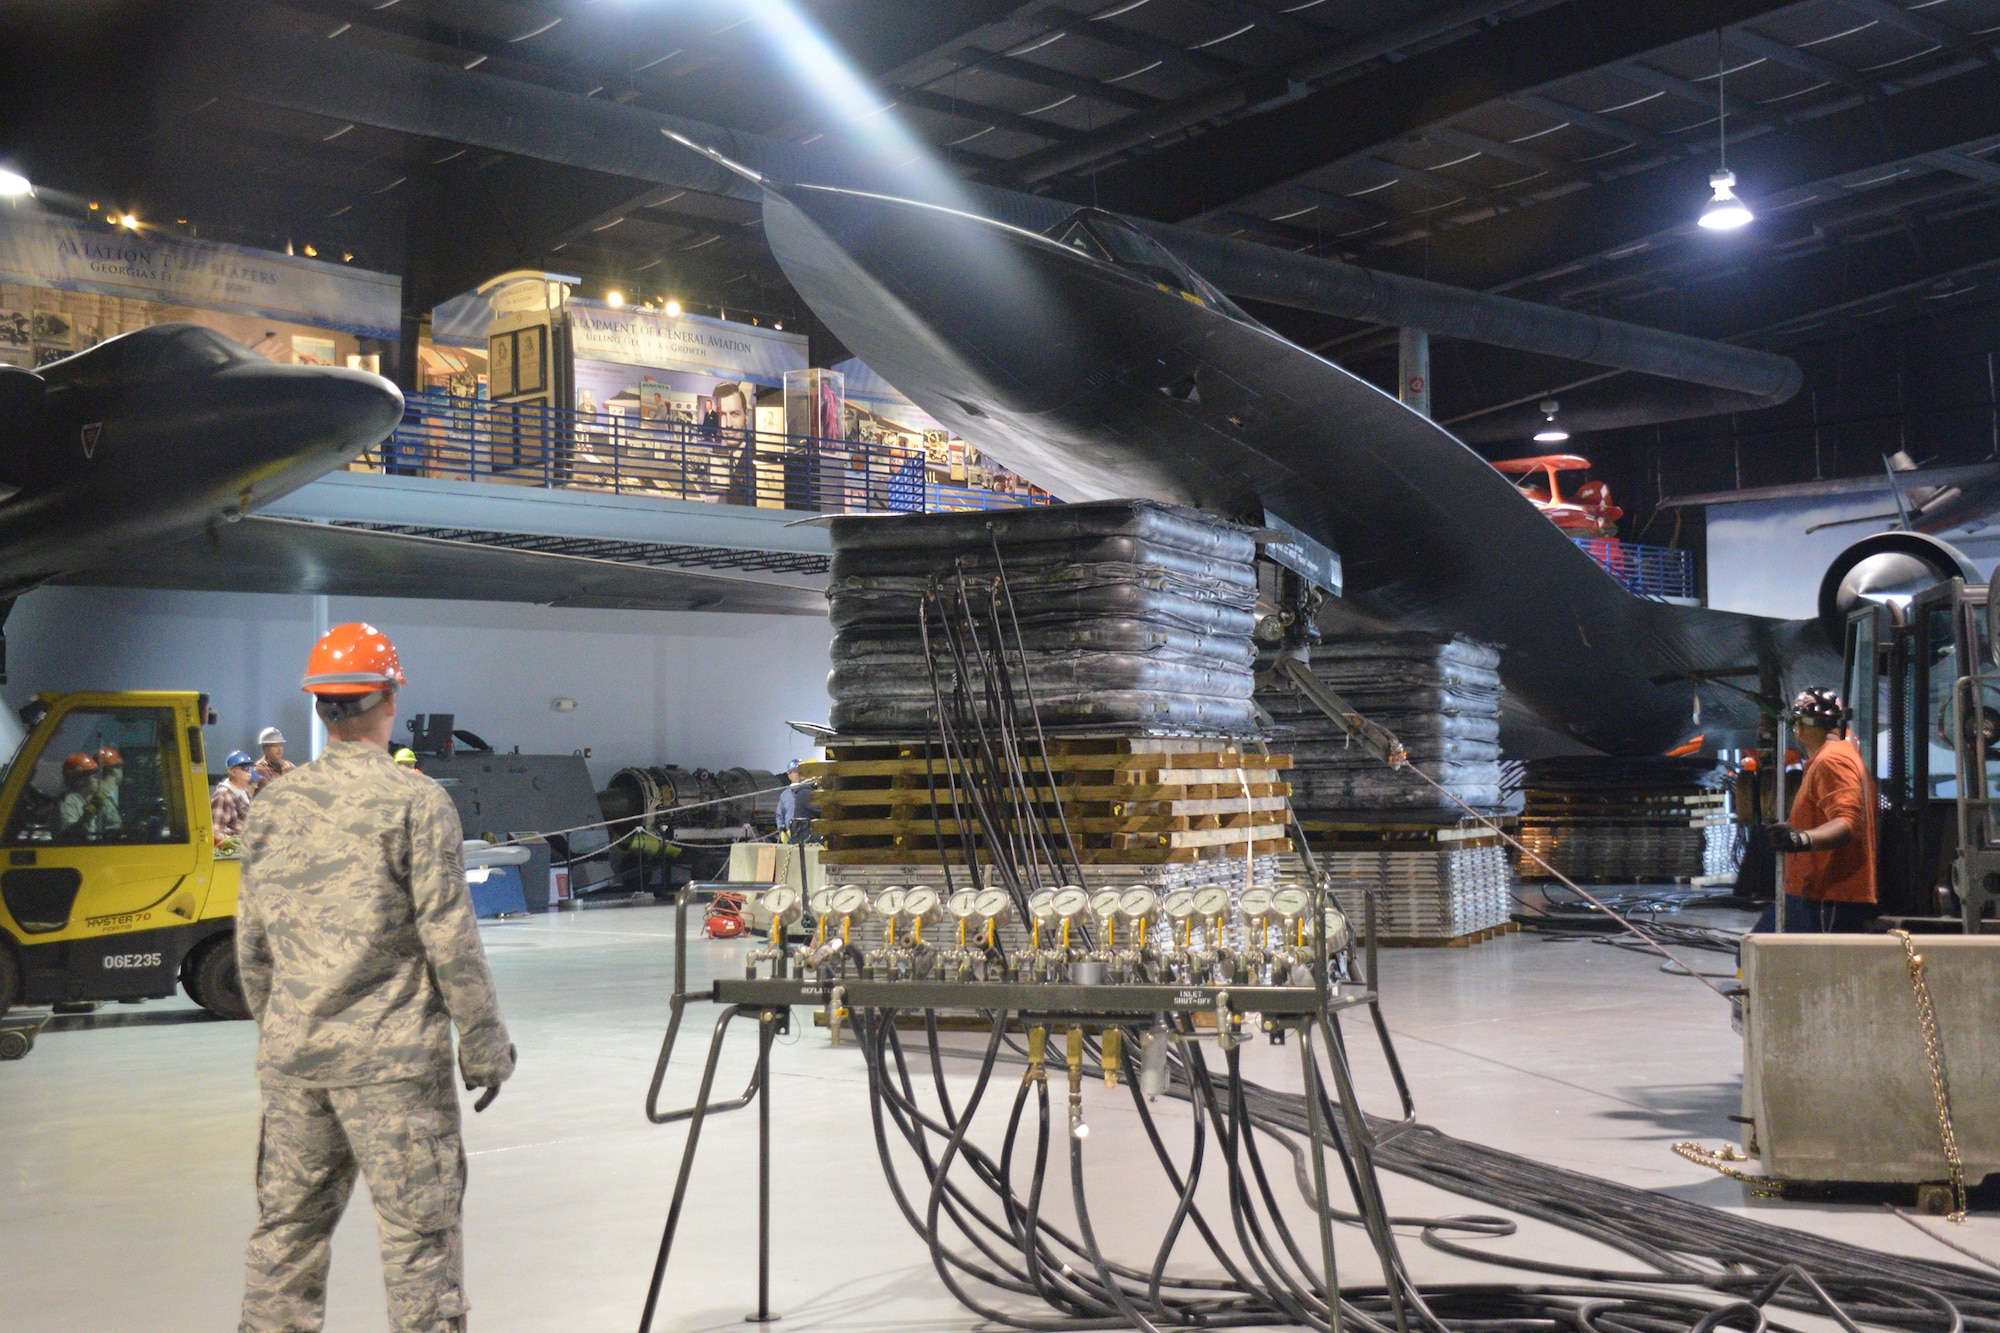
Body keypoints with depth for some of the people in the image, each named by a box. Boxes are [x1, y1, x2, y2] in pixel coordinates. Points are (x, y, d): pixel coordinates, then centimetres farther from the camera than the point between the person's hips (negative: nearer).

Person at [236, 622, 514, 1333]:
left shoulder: (274, 805, 6)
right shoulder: (416, 801, -10)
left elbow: (252, 943, 11)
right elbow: (448, 936, -12)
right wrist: (484, 1040, -4)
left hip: (291, 1053, 6)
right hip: (392, 1055, -5)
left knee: (288, 1220, 14)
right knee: (420, 1226, 1)